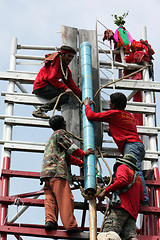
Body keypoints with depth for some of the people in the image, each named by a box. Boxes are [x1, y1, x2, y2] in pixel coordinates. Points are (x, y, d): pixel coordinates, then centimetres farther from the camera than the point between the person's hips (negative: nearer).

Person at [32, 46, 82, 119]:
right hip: (41, 86, -9)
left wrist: (82, 96, 1)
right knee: (65, 96, -28)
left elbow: (72, 85, 13)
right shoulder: (56, 60, -7)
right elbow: (52, 78, -19)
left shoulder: (66, 69, 18)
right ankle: (39, 110, -33)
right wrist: (65, 88, -25)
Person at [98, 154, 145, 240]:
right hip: (133, 212, 7)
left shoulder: (122, 167, 17)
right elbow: (141, 199, 30)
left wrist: (105, 191, -3)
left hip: (121, 207, -7)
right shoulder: (138, 178, 37)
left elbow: (122, 180, -7)